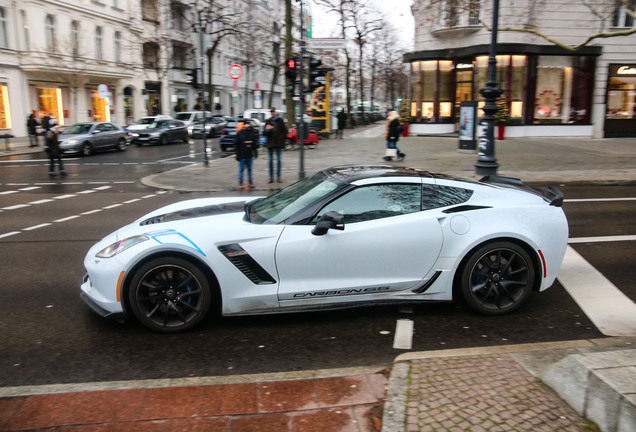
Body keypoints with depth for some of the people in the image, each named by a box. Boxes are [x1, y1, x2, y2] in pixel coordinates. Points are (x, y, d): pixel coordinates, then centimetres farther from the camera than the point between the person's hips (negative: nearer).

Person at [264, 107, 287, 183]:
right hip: (270, 143, 1)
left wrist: (282, 139, -3)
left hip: (278, 143, -1)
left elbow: (285, 131, 5)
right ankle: (271, 177, 6)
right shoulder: (268, 121, 6)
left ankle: (278, 177, 9)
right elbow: (265, 133, 4)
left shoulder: (280, 120, 3)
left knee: (278, 160, 3)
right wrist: (267, 129, -17)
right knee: (271, 160, 2)